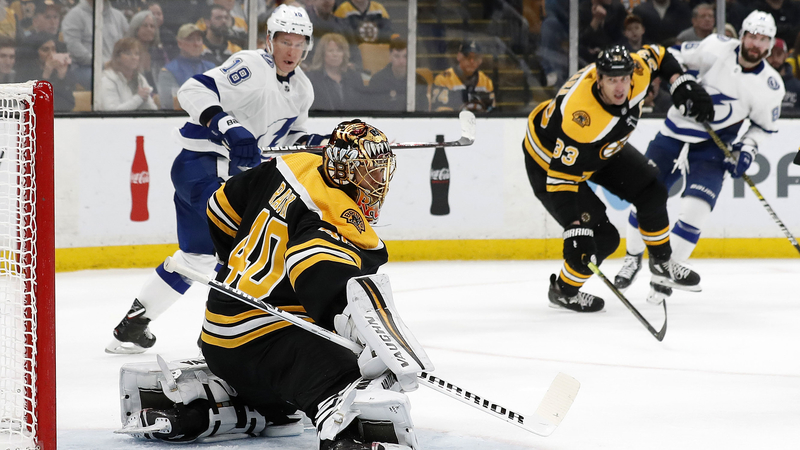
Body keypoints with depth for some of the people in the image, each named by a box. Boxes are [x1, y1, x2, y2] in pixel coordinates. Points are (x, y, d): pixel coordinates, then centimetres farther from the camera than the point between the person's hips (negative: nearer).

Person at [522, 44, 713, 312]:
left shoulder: (636, 71, -24)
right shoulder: (580, 117, -44)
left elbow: (656, 55, 2)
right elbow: (561, 176, -40)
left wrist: (682, 84, -10)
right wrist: (575, 229, -43)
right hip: (550, 162, -7)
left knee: (651, 191, 6)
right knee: (603, 237, -11)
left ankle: (664, 265, 28)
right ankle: (563, 291, 15)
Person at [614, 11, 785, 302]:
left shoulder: (770, 85, -10)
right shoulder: (718, 49, -12)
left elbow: (764, 126, 4)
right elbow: (677, 57, 1)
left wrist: (748, 148, -12)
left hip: (713, 148, -1)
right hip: (674, 133, 1)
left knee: (695, 210, -17)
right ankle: (633, 258, 25)